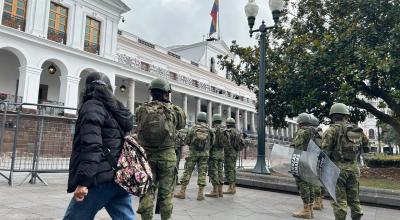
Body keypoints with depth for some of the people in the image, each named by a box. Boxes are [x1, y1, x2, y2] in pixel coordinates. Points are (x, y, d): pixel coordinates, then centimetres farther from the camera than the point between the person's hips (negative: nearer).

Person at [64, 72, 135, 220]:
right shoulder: (118, 110, 18)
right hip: (120, 179, 7)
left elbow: (91, 146, -18)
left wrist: (83, 181, -21)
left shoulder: (92, 107, -5)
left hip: (99, 181, -7)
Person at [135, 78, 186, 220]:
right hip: (167, 155, -1)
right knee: (166, 191, 10)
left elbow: (139, 126, 9)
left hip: (146, 154, 2)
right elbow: (181, 125, 11)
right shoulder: (174, 110, -6)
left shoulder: (141, 110, -3)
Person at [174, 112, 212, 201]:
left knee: (187, 171, 6)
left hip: (193, 152, -1)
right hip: (204, 153, 1)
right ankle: (200, 193, 3)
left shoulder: (193, 128, -1)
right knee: (202, 172, 5)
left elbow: (187, 141, 1)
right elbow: (211, 142, 6)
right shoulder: (209, 129, 2)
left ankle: (182, 192, 8)